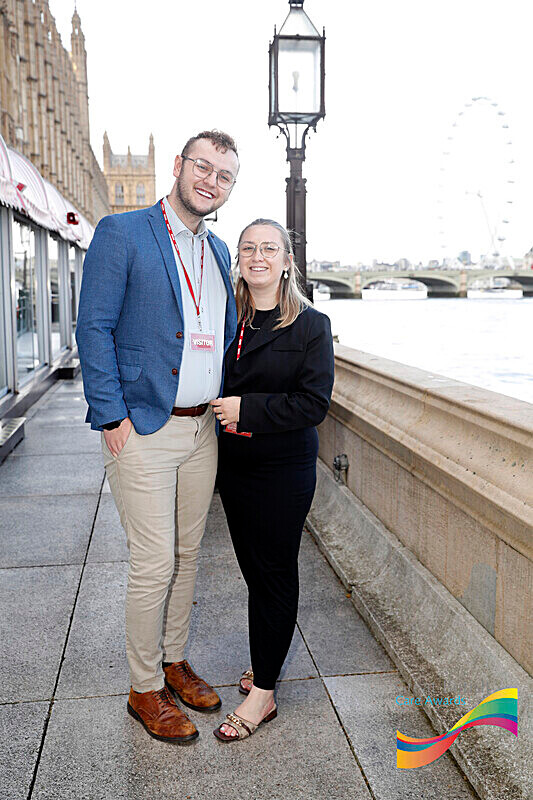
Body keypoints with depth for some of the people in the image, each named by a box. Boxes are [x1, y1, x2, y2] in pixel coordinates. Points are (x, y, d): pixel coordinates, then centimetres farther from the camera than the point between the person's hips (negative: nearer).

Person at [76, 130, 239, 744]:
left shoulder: (218, 251, 14)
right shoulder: (121, 233, -7)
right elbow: (94, 329, -10)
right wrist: (112, 417, -15)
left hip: (202, 428, 7)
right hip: (143, 429, -6)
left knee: (186, 554, 16)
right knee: (154, 564, -1)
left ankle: (173, 661, 35)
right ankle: (144, 690, 19)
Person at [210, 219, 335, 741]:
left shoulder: (310, 325, -8)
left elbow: (314, 403, -15)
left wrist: (246, 409, -19)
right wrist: (218, 408, -2)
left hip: (284, 469, -5)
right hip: (234, 464, 5)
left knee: (275, 574, 3)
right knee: (253, 569, 14)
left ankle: (262, 692, 12)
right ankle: (265, 662, 31)